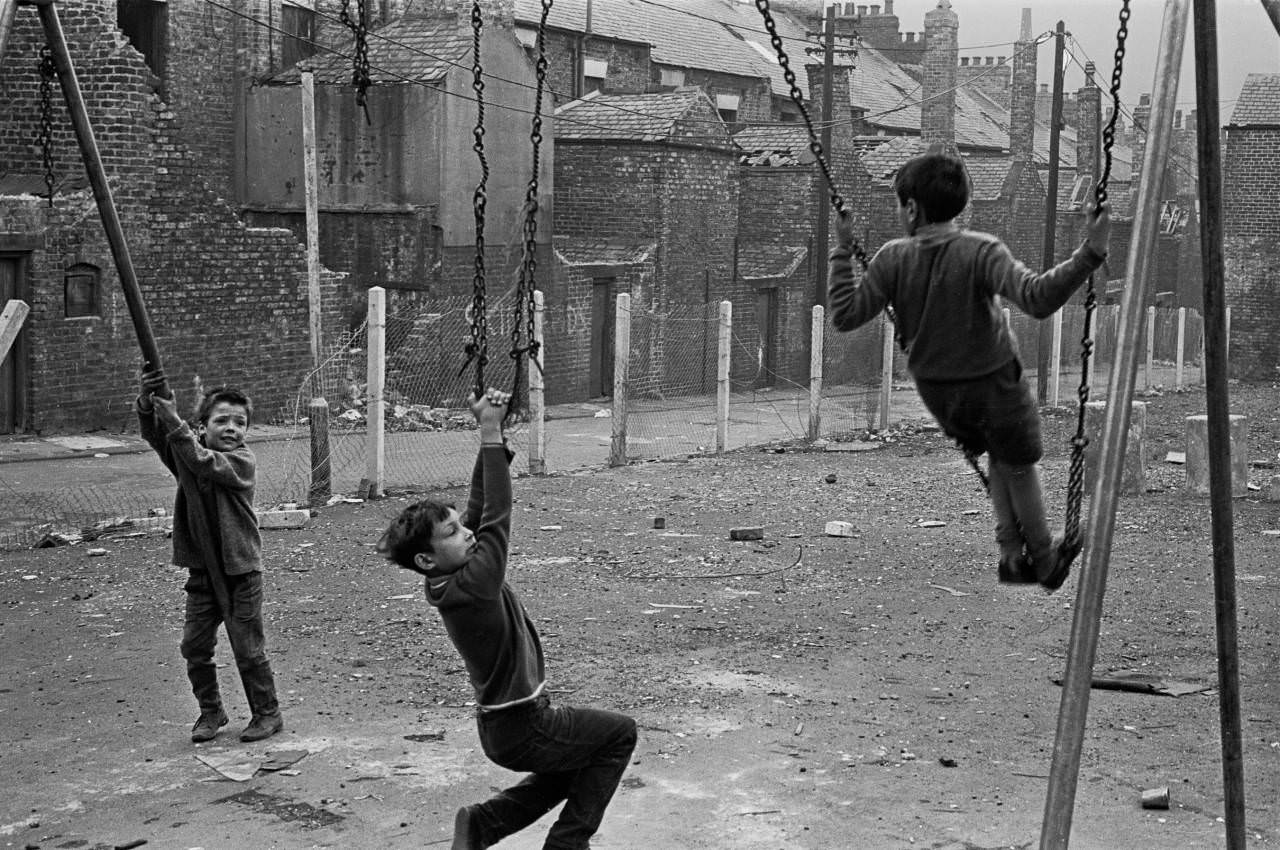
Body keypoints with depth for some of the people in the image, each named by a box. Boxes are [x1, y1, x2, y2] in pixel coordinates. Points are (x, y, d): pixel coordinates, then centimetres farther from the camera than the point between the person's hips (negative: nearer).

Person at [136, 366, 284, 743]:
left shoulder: (243, 460, -11)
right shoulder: (184, 452, 3)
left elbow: (205, 464, -27)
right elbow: (153, 433, -11)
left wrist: (174, 421, -31)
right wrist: (148, 403, -31)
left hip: (240, 571, -5)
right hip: (202, 571, 5)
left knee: (248, 649, 2)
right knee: (194, 646, 7)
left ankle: (267, 712, 17)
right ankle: (210, 711, 24)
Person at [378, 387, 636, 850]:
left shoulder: (453, 578, 0)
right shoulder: (466, 588, -25)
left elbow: (480, 509, 0)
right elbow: (496, 517, -27)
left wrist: (490, 433, -7)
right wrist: (491, 433, -27)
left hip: (509, 723, 9)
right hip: (521, 730, -9)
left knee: (581, 756, 28)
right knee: (619, 733, 7)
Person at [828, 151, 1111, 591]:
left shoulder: (893, 258, -13)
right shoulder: (980, 252, -22)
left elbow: (845, 316, -10)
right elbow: (1038, 298, -35)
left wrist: (843, 253, -4)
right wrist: (1089, 254, -36)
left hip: (934, 388, 4)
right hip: (992, 381, -3)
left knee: (997, 459, 27)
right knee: (1020, 466, 20)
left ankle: (1012, 554, 25)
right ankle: (1043, 559, 35)